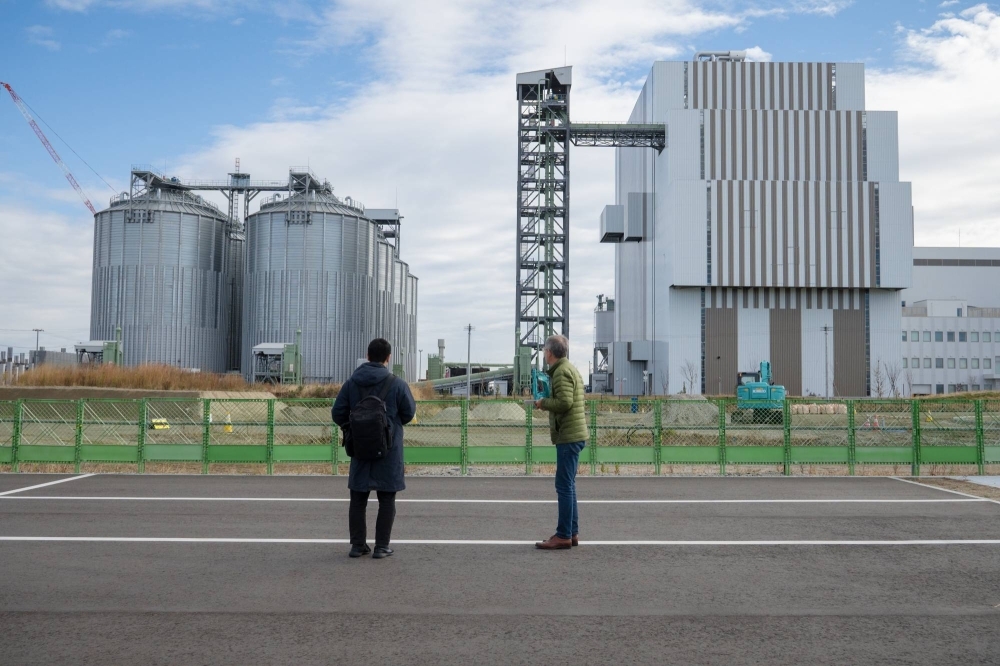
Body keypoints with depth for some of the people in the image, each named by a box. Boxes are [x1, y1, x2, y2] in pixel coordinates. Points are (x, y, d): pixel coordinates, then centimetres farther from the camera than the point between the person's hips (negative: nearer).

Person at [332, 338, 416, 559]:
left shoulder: (351, 383, -1)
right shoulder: (397, 384, -10)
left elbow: (338, 413, 0)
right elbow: (409, 412, 0)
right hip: (389, 451, -3)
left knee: (358, 499, 11)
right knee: (386, 500, 6)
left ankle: (358, 545, 14)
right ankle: (381, 547, 7)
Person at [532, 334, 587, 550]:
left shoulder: (561, 372, -12)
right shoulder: (571, 369, 19)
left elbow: (564, 402, -23)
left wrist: (543, 403, -9)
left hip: (568, 436, -10)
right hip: (573, 434, 10)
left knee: (564, 486, -7)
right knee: (568, 485, 14)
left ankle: (564, 535, -4)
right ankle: (572, 532, 19)